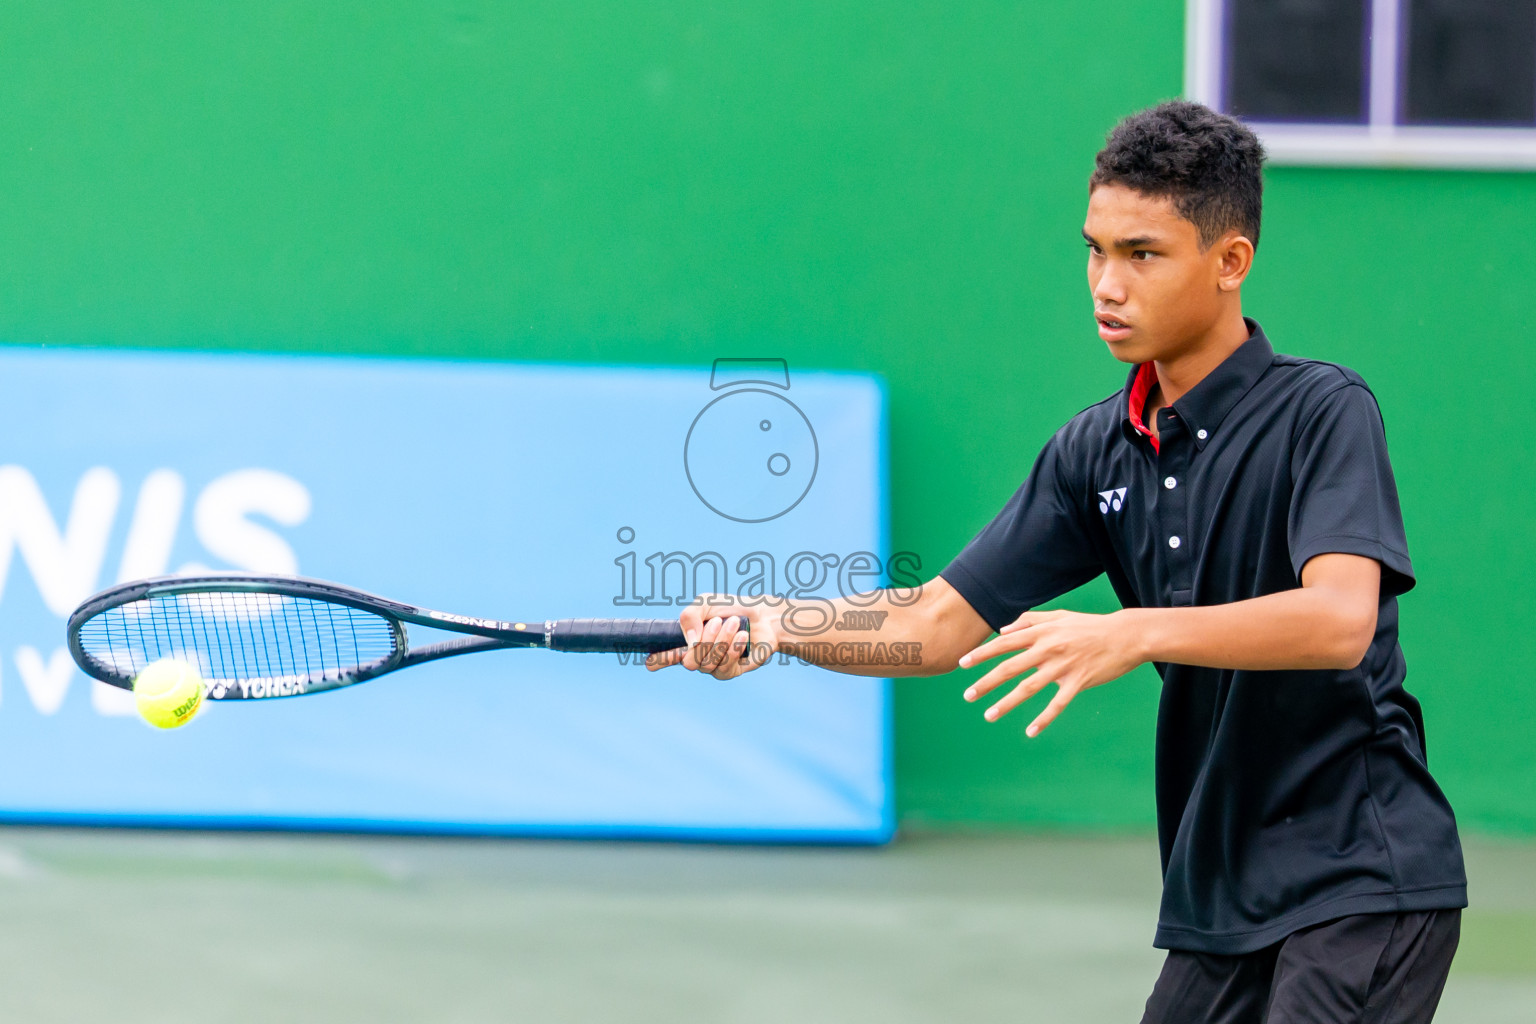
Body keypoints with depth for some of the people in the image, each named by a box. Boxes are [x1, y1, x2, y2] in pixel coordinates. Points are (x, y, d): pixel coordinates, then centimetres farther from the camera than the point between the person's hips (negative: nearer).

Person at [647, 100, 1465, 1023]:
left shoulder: (1324, 412, -11)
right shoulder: (1097, 453, 9)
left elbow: (1340, 618, -27)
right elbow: (942, 624, 8)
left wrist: (1136, 634, -37)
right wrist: (772, 625, -8)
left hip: (1362, 879, -7)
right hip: (1217, 897, 7)